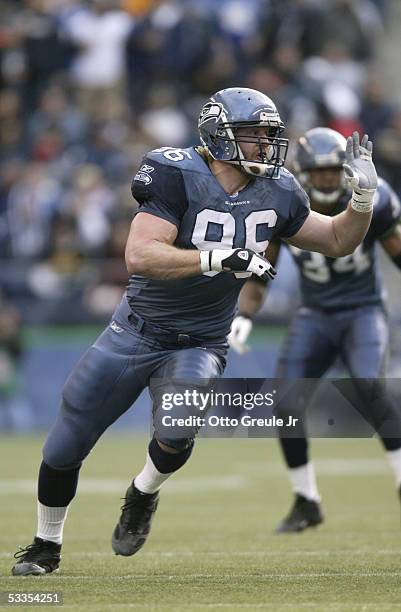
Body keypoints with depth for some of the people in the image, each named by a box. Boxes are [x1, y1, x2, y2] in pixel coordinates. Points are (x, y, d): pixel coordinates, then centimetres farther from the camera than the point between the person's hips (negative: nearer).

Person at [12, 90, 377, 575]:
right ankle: (46, 545, 31)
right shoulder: (179, 178, -20)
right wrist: (219, 259, -40)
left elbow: (338, 241, 8)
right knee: (65, 447, 5)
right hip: (136, 333, -2)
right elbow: (139, 257, -32)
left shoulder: (275, 194, -4)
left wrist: (363, 196, -10)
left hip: (200, 346, 2)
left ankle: (143, 495, 5)